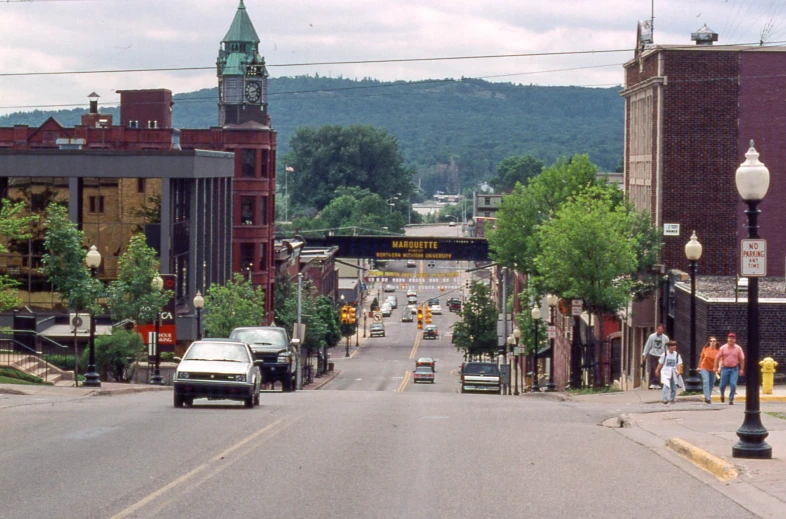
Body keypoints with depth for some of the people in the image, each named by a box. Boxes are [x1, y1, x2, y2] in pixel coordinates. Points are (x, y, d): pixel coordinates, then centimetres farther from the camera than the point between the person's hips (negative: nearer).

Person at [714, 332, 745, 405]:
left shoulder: (738, 348, 1)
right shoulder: (723, 348, 1)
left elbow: (742, 359, 4)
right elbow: (717, 357, 5)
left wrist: (741, 369, 0)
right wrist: (716, 367, 1)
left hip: (734, 369, -1)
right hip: (725, 368, 1)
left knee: (733, 384, -13)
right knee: (722, 385, 4)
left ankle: (731, 400, -1)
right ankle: (722, 395, 36)